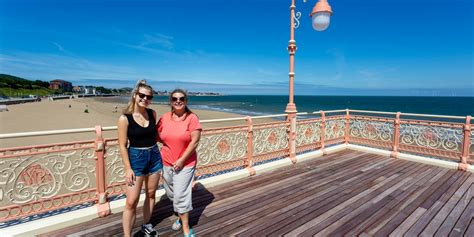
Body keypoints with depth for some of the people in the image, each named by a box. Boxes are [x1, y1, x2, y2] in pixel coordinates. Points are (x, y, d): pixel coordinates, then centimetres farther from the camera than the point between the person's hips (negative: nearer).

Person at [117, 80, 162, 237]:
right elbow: (122, 146, -11)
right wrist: (128, 169, -13)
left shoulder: (152, 113, 0)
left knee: (151, 194, 17)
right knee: (131, 202, -1)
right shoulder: (125, 118, -13)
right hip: (136, 158, -4)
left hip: (154, 156, 5)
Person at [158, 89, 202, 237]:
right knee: (171, 194, 18)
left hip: (185, 163, -5)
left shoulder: (192, 118, -13)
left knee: (181, 195, -2)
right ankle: (181, 216, 43)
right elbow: (158, 137, 9)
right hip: (167, 163, 5)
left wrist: (181, 160, -15)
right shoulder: (164, 118, -1)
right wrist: (172, 144, -6)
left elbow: (195, 141, -15)